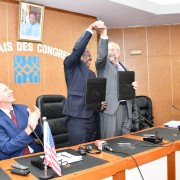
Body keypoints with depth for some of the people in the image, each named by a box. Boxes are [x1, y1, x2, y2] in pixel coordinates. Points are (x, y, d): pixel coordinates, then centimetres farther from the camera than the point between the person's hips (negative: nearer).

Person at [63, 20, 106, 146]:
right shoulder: (71, 66, 2)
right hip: (77, 117, -7)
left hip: (92, 117, 7)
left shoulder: (92, 73, 23)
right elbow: (77, 49, -16)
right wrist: (90, 29, -15)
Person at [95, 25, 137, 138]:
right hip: (111, 107, -5)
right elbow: (102, 55, -18)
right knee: (110, 139, -5)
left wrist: (132, 86, 1)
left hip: (125, 107, 6)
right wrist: (103, 36, -27)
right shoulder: (103, 64, 4)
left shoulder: (124, 68, 21)